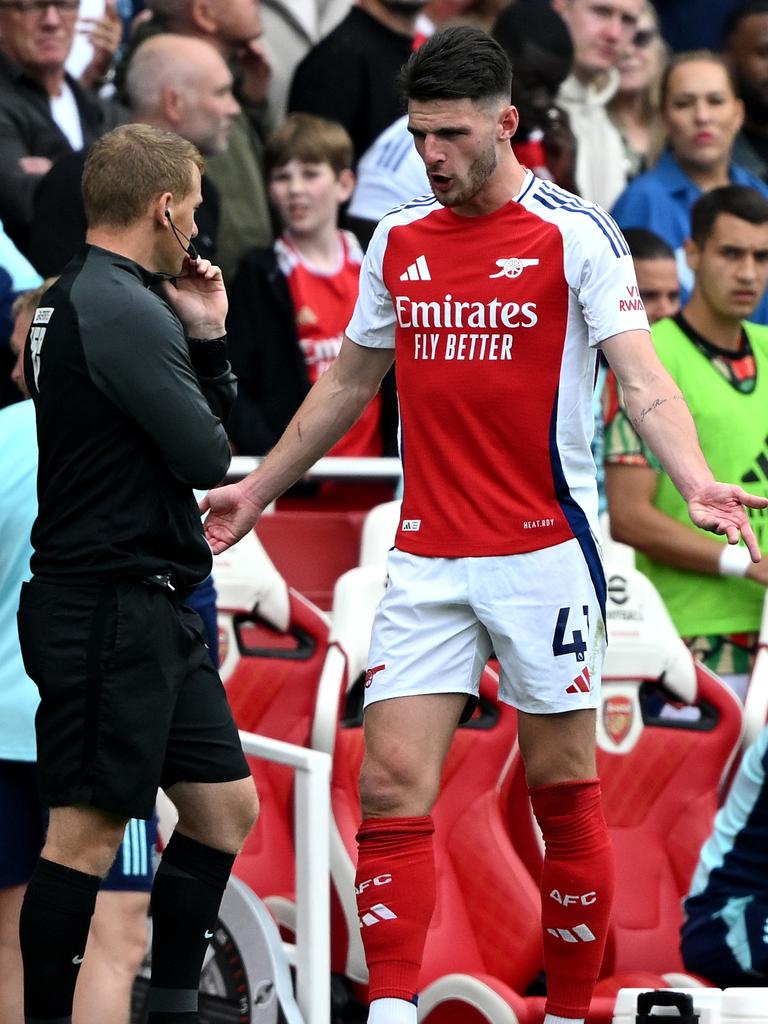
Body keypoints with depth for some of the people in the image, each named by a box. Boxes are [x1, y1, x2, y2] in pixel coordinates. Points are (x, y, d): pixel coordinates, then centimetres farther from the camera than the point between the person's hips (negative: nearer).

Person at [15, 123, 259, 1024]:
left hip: (149, 609, 11)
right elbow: (207, 458, -16)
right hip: (109, 605, -11)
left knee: (224, 806, 14)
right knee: (87, 832, -7)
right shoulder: (123, 309, -16)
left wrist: (205, 338, 8)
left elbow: (200, 430, 22)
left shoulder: (75, 298, 16)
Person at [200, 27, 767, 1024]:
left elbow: (643, 377, -15)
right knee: (392, 787, -7)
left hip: (545, 550, -4)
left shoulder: (575, 233, -6)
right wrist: (260, 488, 30)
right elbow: (348, 382, 24)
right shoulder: (396, 241, 9)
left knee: (563, 791, 4)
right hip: (426, 558, 4)